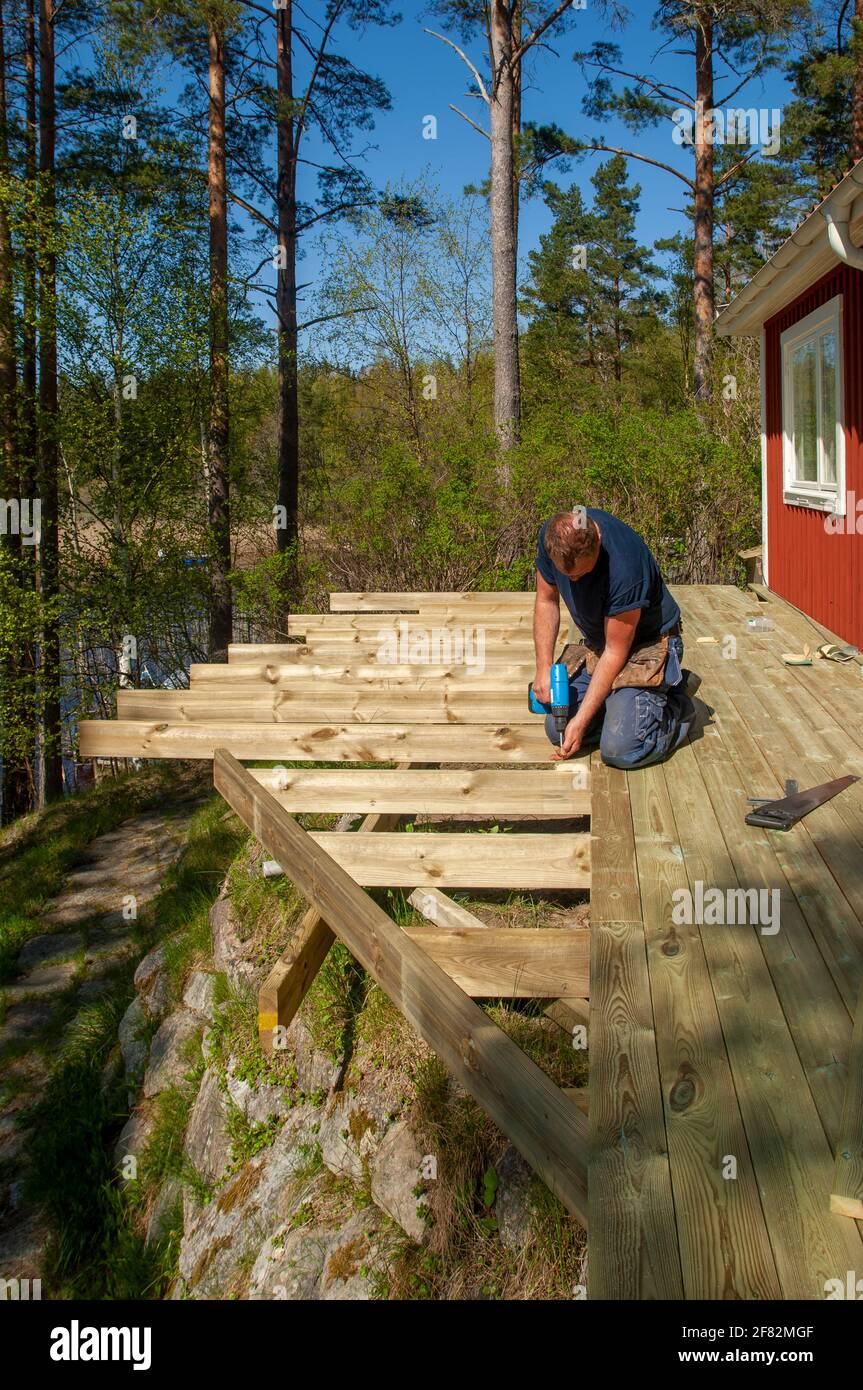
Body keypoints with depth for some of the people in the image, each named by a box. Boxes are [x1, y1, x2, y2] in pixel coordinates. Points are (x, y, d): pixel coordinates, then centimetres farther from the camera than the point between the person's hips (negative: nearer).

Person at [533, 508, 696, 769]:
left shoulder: (625, 566, -35)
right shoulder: (552, 537, -17)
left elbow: (616, 652, -26)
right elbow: (546, 601, 0)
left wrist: (581, 720, -23)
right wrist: (544, 668, -10)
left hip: (648, 643, -7)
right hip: (596, 644, 7)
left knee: (620, 750, -20)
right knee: (557, 730, -1)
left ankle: (676, 707, 7)